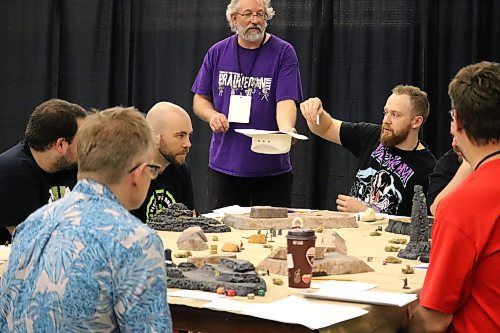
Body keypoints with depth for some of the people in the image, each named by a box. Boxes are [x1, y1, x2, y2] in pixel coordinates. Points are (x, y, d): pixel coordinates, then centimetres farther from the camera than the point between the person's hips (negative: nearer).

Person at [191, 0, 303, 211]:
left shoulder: (283, 52, -3)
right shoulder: (218, 52, 6)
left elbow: (286, 100, -13)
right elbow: (200, 99, 12)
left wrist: (286, 130, -33)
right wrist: (211, 115, -10)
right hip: (223, 167, 3)